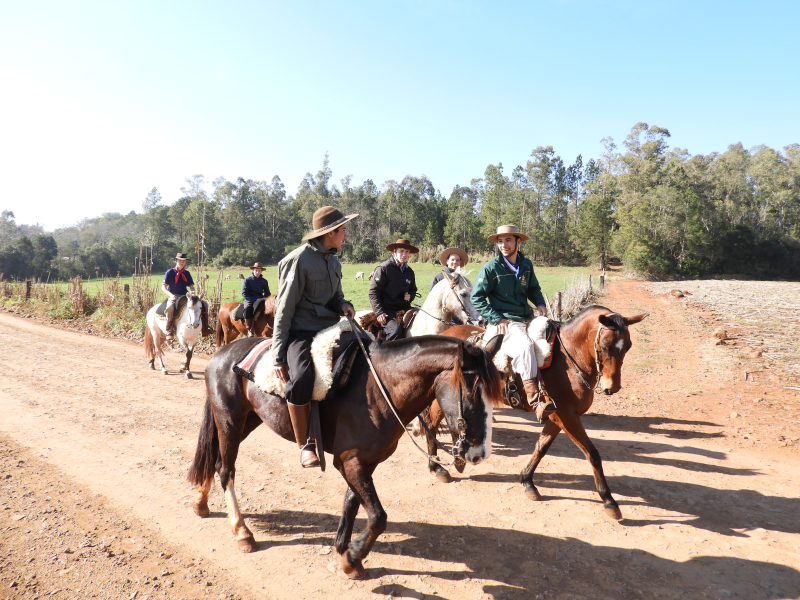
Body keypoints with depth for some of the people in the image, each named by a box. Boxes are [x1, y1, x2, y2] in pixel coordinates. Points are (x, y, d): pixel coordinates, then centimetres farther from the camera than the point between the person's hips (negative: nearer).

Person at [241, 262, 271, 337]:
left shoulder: (264, 281, 10)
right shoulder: (247, 280, -1)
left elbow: (267, 293, 14)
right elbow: (244, 293, -6)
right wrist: (254, 300, -17)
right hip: (250, 300, -3)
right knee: (247, 308, -36)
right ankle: (249, 330, -26)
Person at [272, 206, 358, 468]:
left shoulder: (334, 262, 15)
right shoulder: (299, 259, -8)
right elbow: (284, 309, -9)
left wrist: (344, 305, -1)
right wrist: (279, 356, -14)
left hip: (330, 329, 8)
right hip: (301, 332, -7)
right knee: (301, 379, -33)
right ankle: (305, 446, -14)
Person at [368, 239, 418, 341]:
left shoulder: (409, 271, 15)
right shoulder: (383, 268, -5)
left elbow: (413, 289, 31)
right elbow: (373, 292, -8)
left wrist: (410, 296, 5)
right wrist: (379, 312, -17)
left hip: (405, 308, 7)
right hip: (387, 311, -7)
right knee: (396, 329, -31)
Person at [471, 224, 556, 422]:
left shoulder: (527, 264, 8)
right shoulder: (490, 268, -9)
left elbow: (533, 288, 23)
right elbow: (476, 298, -7)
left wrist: (540, 304, 1)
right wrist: (497, 319, -15)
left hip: (527, 319, 8)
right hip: (505, 323, -7)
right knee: (524, 346, -32)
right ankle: (535, 402, -31)